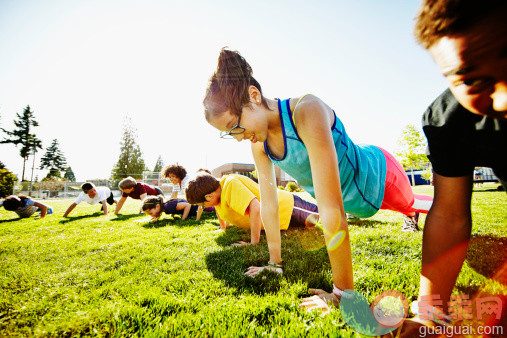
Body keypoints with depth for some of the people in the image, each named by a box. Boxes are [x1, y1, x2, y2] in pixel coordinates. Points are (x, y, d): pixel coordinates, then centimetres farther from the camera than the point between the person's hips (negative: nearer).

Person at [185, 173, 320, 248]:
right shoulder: (217, 188, -6)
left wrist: (254, 243, -41)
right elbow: (220, 209, 16)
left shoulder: (231, 184, -34)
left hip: (287, 208, -8)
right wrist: (223, 229, 16)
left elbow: (255, 207, -45)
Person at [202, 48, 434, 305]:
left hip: (376, 175, -6)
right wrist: (275, 262, -6)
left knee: (409, 204, 30)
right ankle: (413, 215, 71)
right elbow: (268, 204, -13)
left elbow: (331, 208, -46)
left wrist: (342, 291, -40)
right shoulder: (259, 143, -19)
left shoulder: (307, 111, -43)